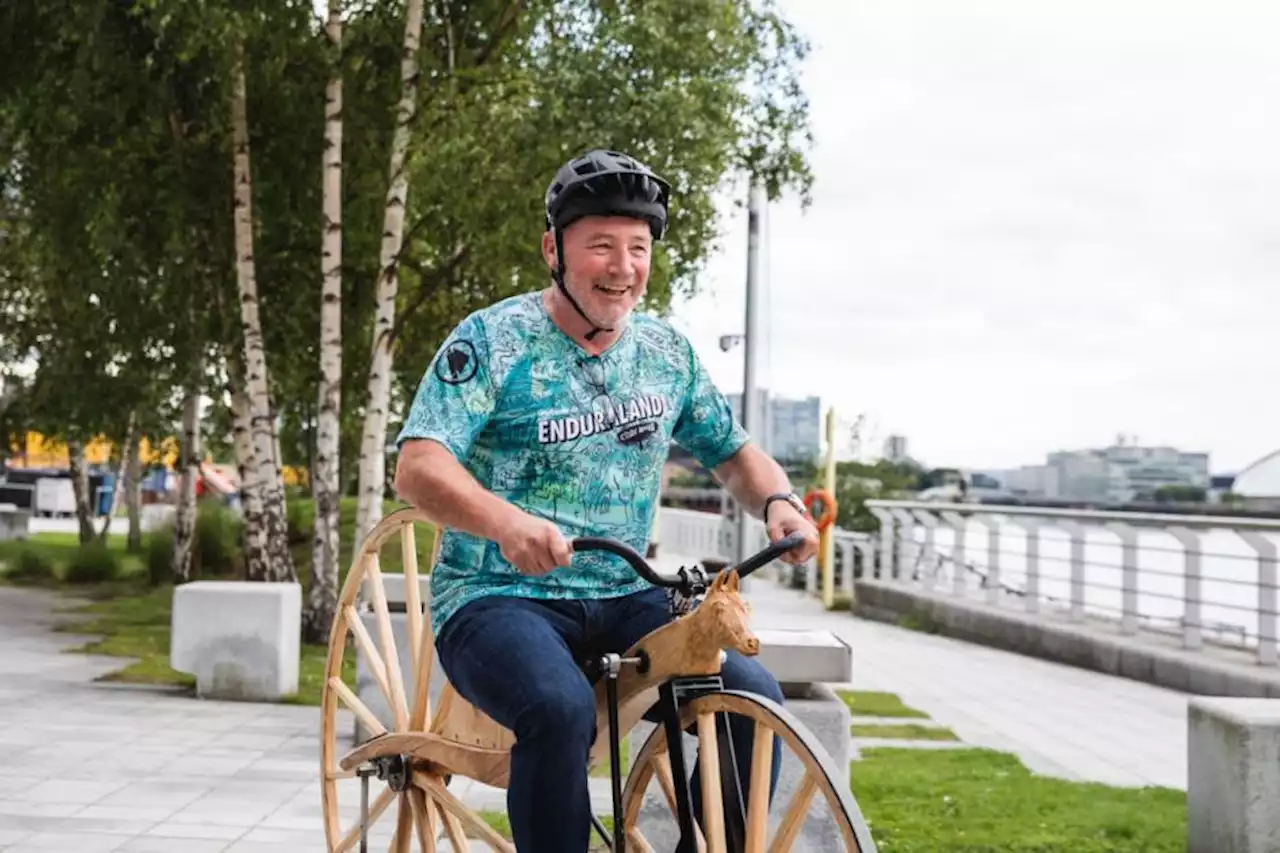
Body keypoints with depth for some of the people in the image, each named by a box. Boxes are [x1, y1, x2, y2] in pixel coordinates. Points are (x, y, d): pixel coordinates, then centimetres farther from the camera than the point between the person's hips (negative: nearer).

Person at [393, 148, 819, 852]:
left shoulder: (667, 352, 9)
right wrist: (506, 521, -39)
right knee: (562, 710, -36)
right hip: (501, 598, -4)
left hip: (624, 601, 5)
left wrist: (777, 500, -5)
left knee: (753, 697, -19)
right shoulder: (493, 340, -7)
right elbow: (418, 467, -18)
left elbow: (734, 453, 19)